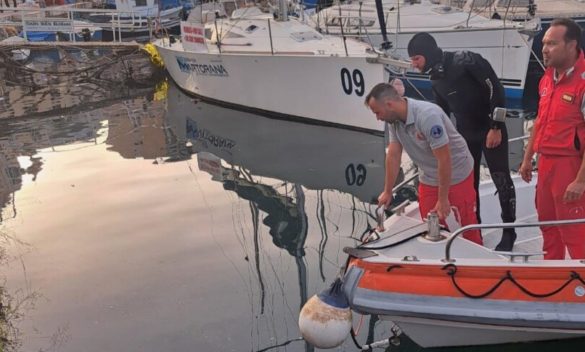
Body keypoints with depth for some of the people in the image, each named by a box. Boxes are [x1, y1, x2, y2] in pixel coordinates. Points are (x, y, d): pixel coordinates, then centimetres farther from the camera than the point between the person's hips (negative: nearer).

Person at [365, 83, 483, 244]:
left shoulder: (428, 115, -31)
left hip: (456, 176, -6)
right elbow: (393, 155, -1)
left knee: (466, 229, 1)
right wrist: (387, 191, 2)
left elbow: (444, 159, -27)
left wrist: (443, 199, -21)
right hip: (428, 179, 6)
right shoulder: (394, 120, -9)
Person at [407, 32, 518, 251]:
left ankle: (508, 231, 16)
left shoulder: (466, 62, -20)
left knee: (501, 181, 2)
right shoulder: (436, 79, 4)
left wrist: (496, 127, -21)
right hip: (465, 134, 7)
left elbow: (496, 90, -21)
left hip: (491, 130, -7)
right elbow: (442, 113, 15)